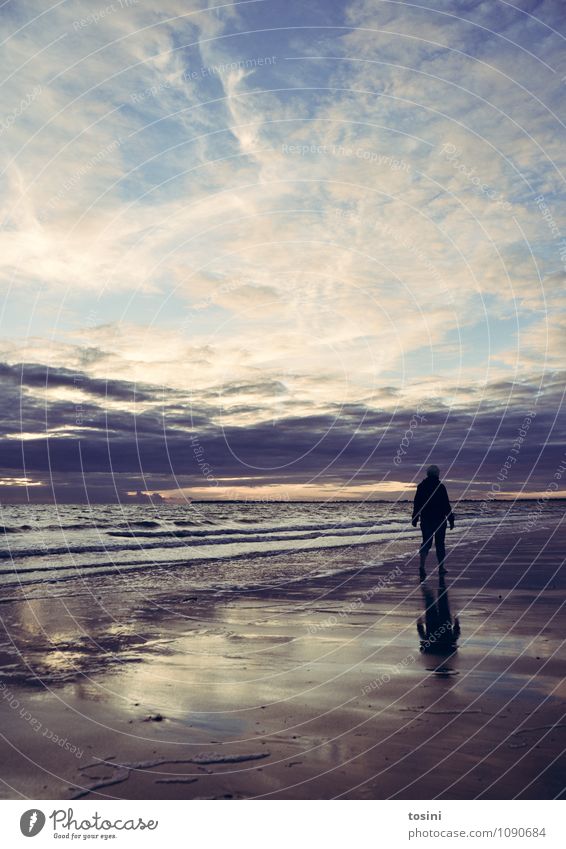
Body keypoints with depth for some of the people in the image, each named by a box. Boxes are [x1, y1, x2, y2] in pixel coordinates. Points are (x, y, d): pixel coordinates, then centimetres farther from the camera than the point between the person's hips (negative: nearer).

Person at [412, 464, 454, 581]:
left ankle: (422, 566, -14)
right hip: (439, 520, -3)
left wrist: (415, 519, 14)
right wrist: (451, 520, -3)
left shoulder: (421, 486, 2)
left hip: (425, 520, 3)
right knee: (440, 544, 10)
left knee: (426, 543, 5)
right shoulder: (440, 487, -9)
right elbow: (447, 505, -9)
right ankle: (441, 568, 19)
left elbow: (416, 505, 6)